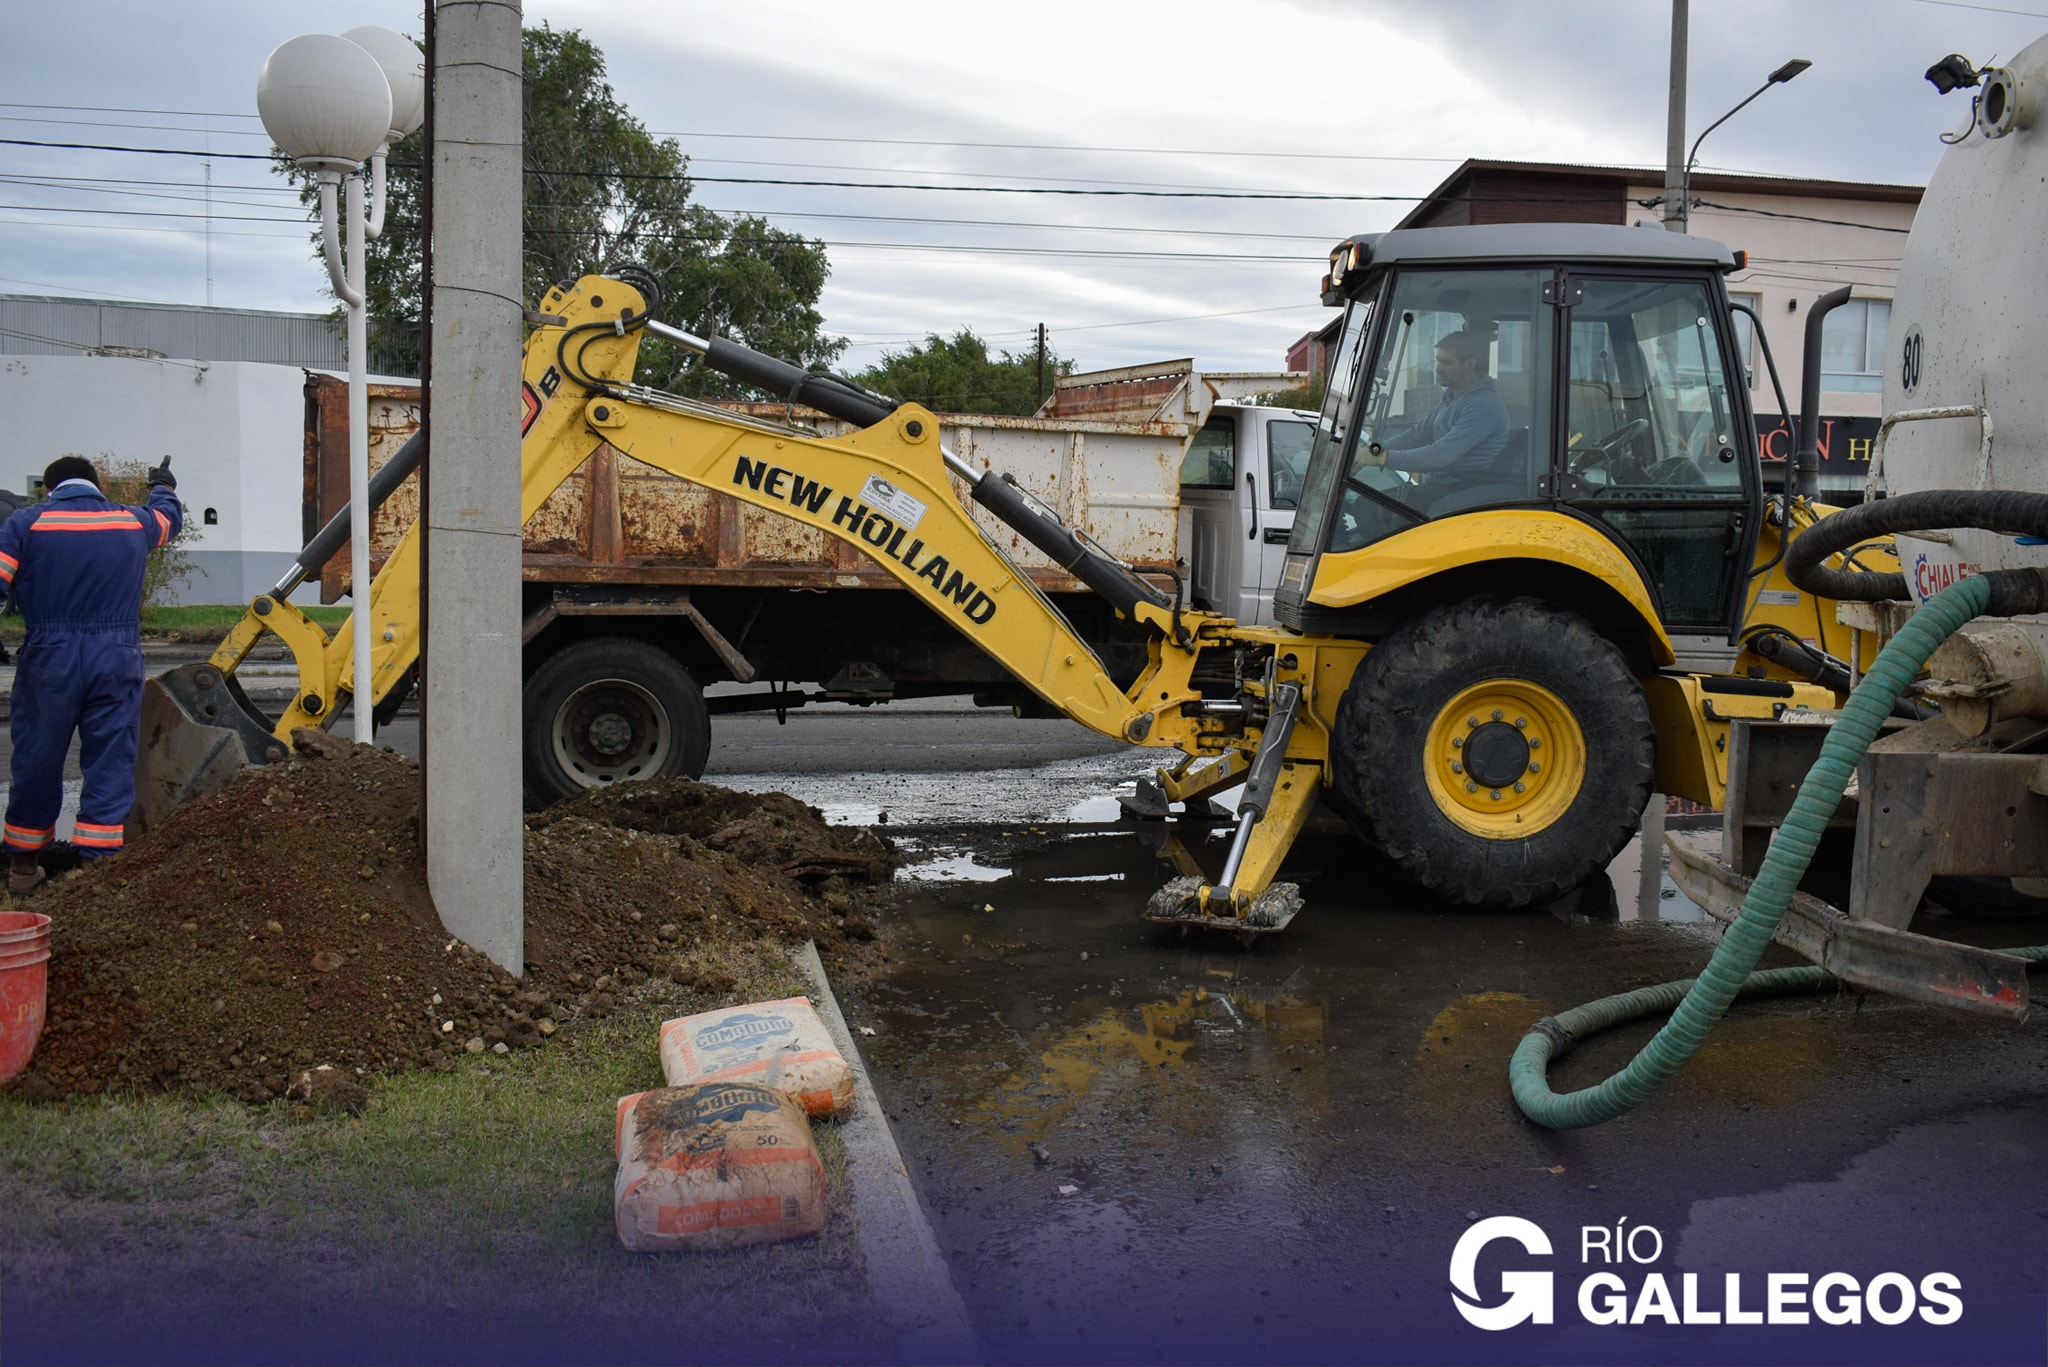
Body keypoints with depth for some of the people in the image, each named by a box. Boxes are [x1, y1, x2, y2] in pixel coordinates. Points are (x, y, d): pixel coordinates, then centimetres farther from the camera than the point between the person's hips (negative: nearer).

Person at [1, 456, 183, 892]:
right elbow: (169, 518, 33)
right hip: (117, 659, 1)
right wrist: (163, 488, 55)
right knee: (111, 762, 4)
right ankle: (98, 860, 0)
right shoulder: (134, 522, 11)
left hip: (49, 659, 0)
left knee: (37, 760, 11)